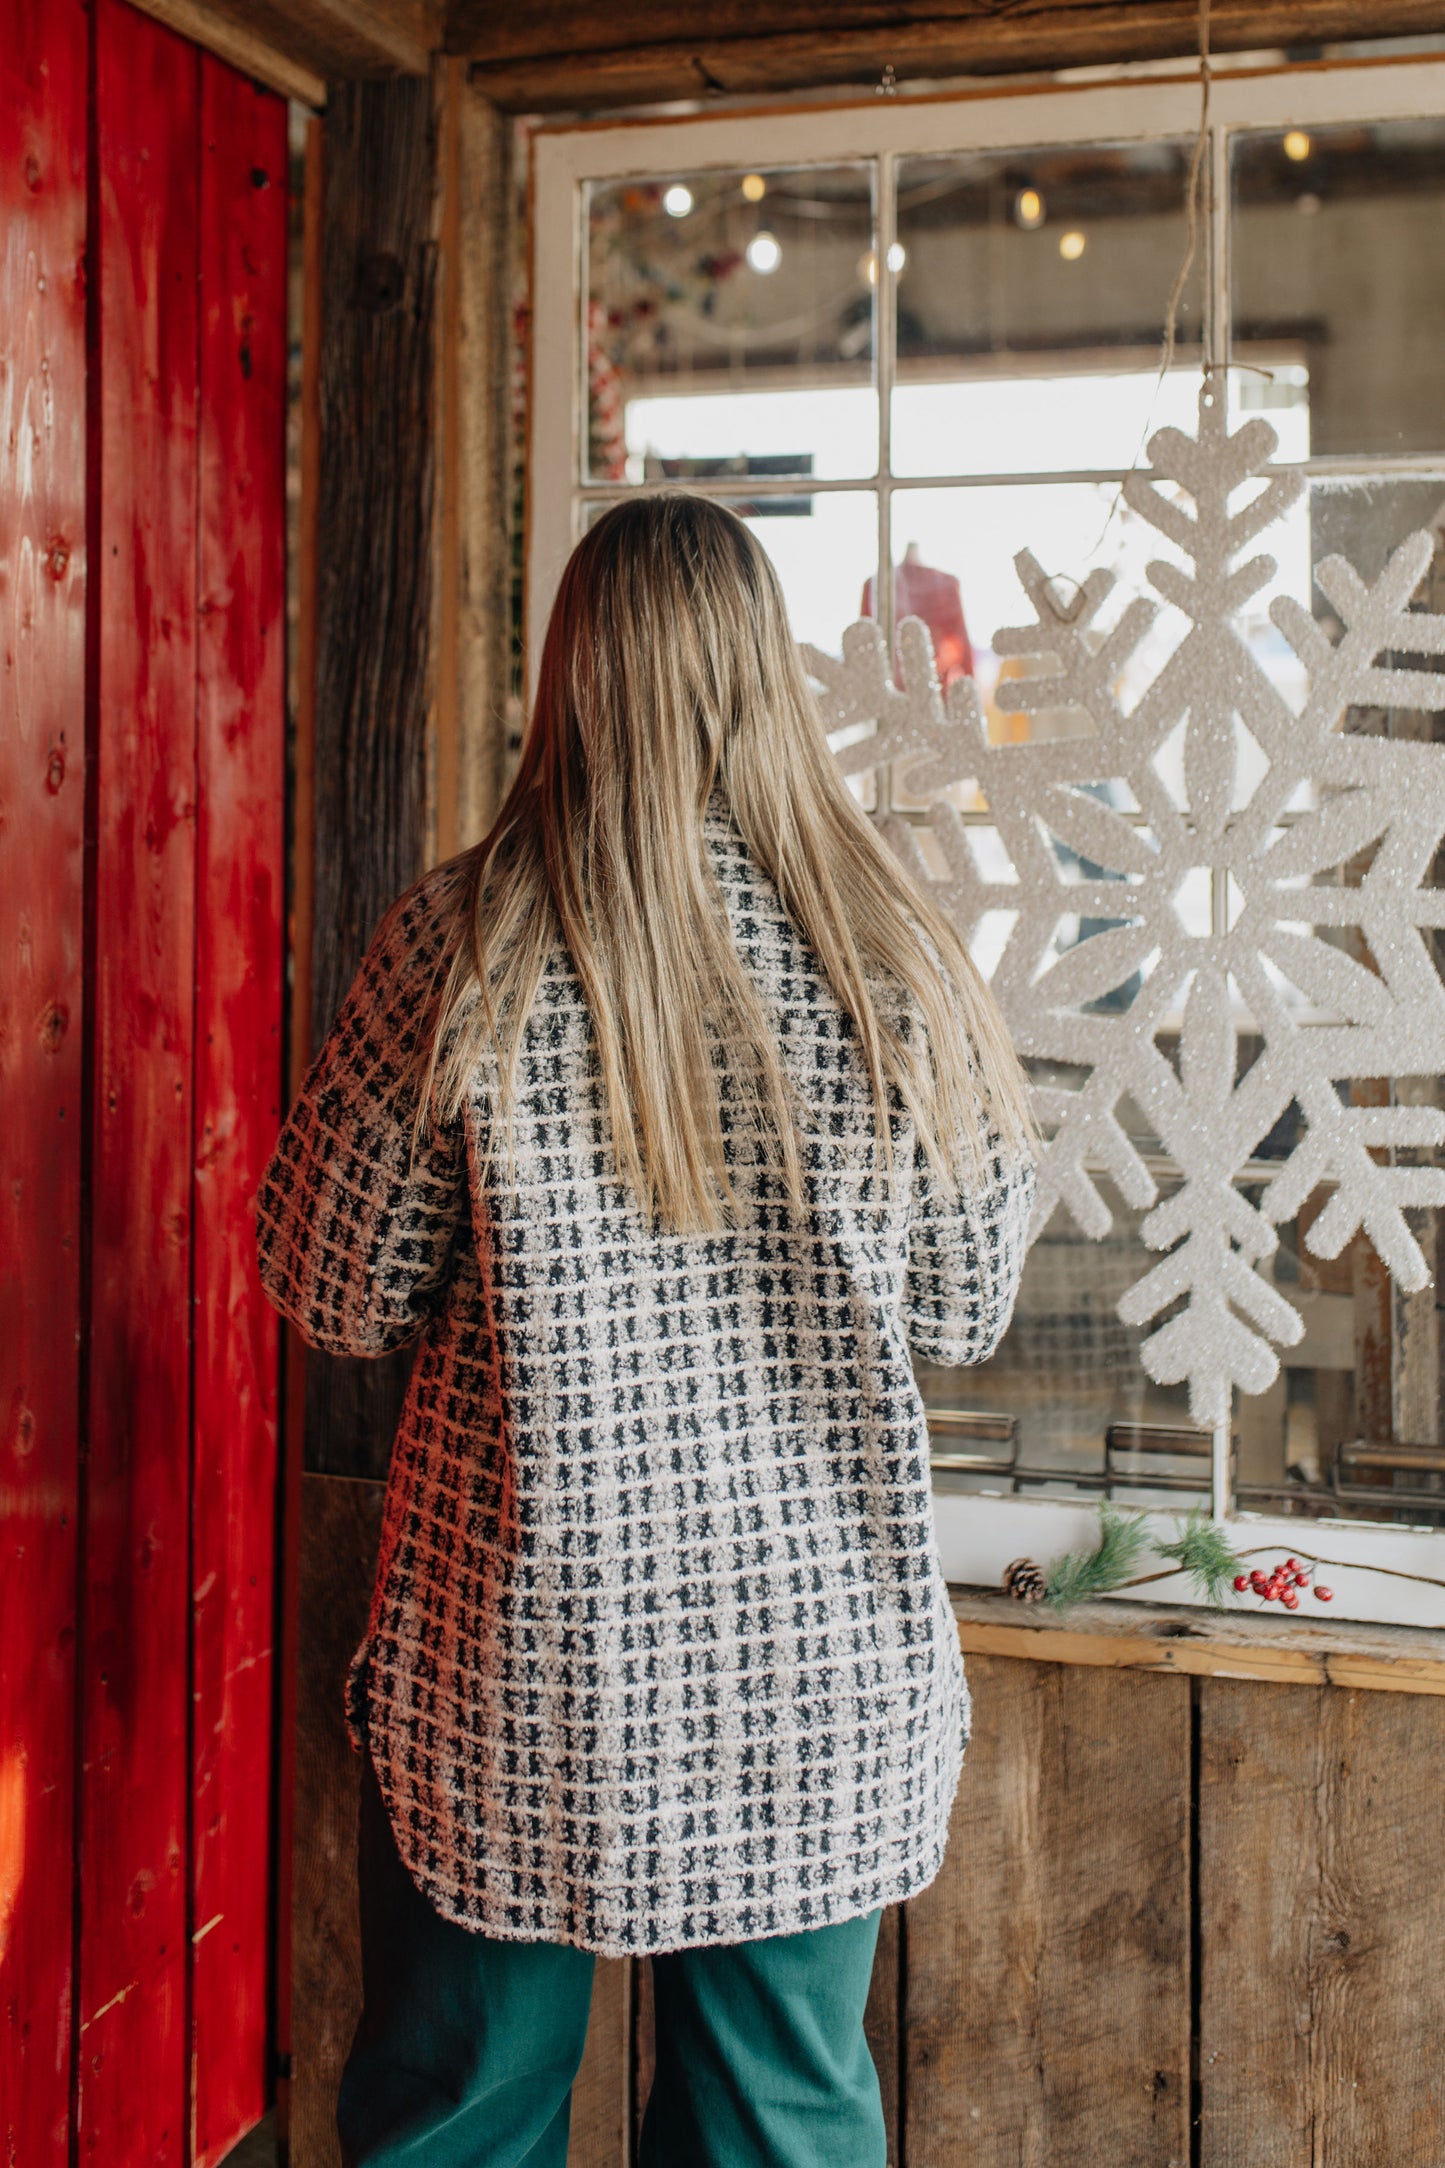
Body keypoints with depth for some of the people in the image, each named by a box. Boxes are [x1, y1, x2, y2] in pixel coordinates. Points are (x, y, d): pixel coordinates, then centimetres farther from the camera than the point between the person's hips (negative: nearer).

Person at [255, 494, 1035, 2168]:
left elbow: (335, 1297, -4)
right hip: (816, 1670, 2)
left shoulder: (458, 946, -13)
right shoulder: (893, 961, -8)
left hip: (510, 1677, -1)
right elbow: (967, 1313, 2)